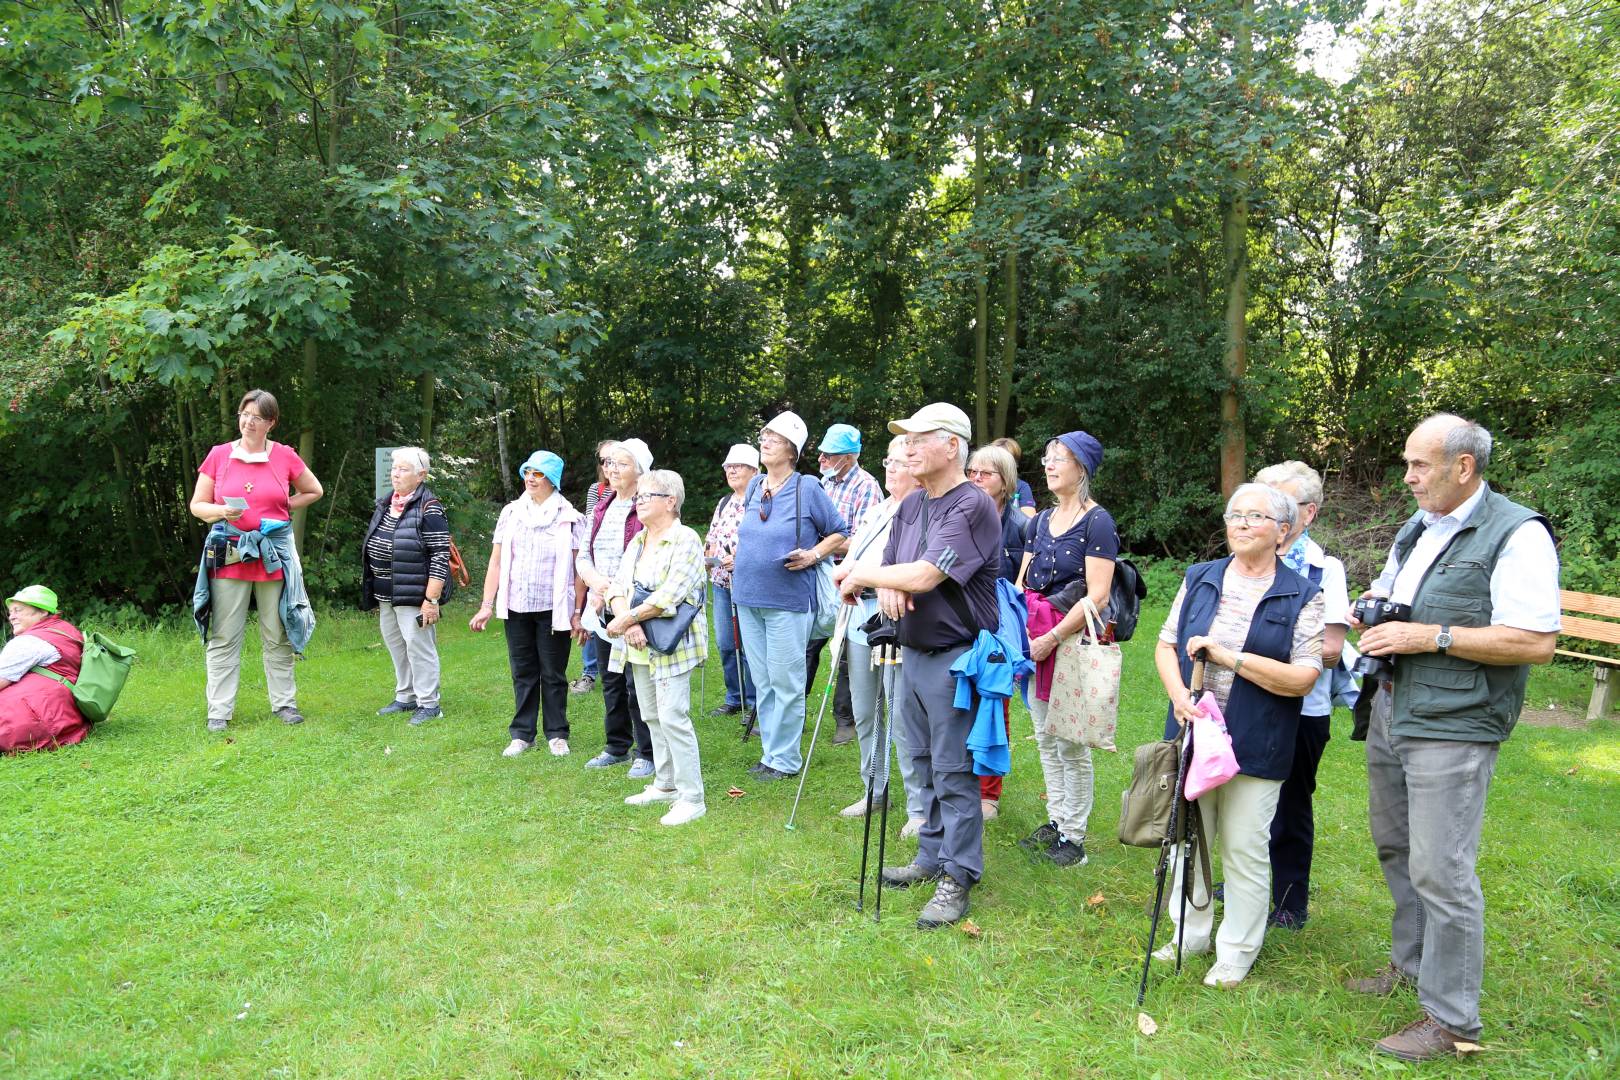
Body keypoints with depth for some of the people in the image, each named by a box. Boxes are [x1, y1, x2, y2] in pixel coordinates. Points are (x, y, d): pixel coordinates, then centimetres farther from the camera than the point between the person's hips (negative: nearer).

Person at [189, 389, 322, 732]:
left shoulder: (285, 456, 3)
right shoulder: (219, 455, 3)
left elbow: (314, 491, 17)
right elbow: (197, 505, 7)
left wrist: (282, 510, 4)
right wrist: (222, 512, -14)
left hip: (274, 552, 0)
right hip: (228, 553, 0)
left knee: (278, 636, 8)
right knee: (224, 637, 2)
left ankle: (284, 702, 19)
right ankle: (218, 710, 9)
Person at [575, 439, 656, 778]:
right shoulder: (602, 507, 13)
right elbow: (583, 555, 13)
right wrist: (595, 580, -8)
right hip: (603, 608, 8)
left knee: (637, 683, -3)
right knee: (610, 680, 16)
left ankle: (647, 753, 10)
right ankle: (617, 747, 29)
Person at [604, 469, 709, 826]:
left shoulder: (685, 540, -11)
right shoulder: (638, 540, 13)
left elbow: (668, 596, -21)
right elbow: (618, 586, 4)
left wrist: (624, 620, -17)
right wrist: (629, 624, -15)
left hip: (671, 645, -8)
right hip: (640, 646, 8)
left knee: (673, 717, -11)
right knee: (652, 716, 14)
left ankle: (692, 799, -4)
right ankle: (665, 785, 27)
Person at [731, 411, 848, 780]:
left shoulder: (807, 488, -6)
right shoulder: (754, 487, 11)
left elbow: (839, 532, 1)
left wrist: (814, 555, -12)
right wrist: (740, 554, 13)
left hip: (788, 600, -6)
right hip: (749, 597, 6)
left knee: (785, 683, 0)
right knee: (762, 681, 12)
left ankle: (785, 758, 11)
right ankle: (770, 752, 23)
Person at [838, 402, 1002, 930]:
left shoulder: (972, 506, -17)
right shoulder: (911, 506, 11)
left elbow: (924, 576, -25)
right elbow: (892, 570, 13)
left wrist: (861, 575, -11)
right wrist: (886, 588, -12)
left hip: (954, 658, -9)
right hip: (913, 652, 9)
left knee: (954, 772, -1)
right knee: (925, 763, 18)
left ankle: (958, 877, 11)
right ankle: (932, 856, 32)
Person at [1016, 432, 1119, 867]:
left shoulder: (1097, 521, -9)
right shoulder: (1042, 520, 13)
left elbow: (1097, 596, -16)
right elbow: (1022, 583, 13)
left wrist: (1052, 639, -17)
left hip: (1076, 639, -7)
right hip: (1037, 640, 7)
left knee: (1071, 745, 0)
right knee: (1046, 738, 14)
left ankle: (1074, 835, 12)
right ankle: (1056, 821, 26)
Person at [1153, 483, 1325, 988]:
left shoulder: (1301, 597, -5)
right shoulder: (1199, 579, 6)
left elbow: (1303, 678, -12)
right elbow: (1166, 644, 7)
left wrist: (1229, 656, -18)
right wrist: (1178, 694, -11)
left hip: (1255, 747, -3)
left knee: (1245, 849, 6)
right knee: (1188, 839, 14)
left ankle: (1236, 955, 24)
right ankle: (1191, 934, 33)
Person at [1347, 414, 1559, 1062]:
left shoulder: (1517, 535, -14)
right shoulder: (1417, 528, 13)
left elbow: (1537, 643, -21)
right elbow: (1378, 594, 25)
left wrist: (1430, 636, -22)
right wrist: (1369, 613, 2)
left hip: (1452, 729, -8)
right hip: (1390, 714, 9)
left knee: (1439, 871, -4)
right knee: (1396, 849, 19)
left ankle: (1451, 1019, 10)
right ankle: (1412, 964, 38)